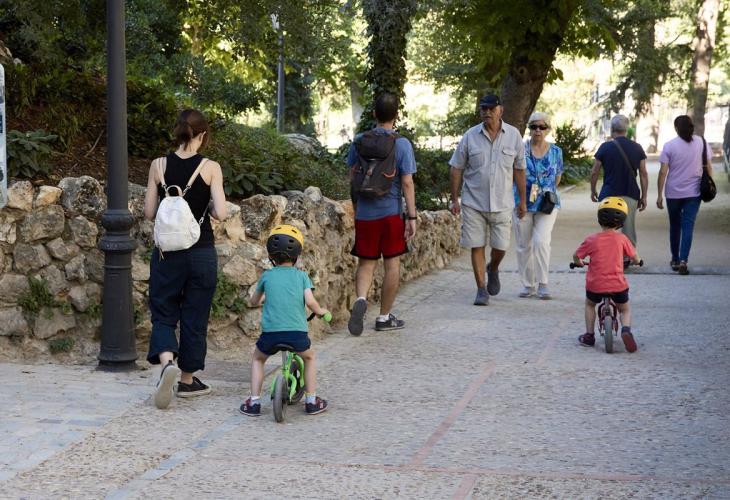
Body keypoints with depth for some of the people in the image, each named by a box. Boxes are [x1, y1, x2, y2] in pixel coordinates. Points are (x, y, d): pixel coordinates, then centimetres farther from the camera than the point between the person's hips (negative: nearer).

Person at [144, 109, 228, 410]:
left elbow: (149, 213, -2)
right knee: (194, 316, 12)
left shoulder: (159, 166, -4)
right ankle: (187, 380, 21)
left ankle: (167, 361, -18)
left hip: (167, 250, 1)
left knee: (163, 313, 10)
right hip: (201, 252, -1)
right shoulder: (210, 168, -8)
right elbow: (220, 213, -14)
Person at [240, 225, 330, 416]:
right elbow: (310, 301, -3)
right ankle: (311, 401, 27)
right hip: (297, 332, 0)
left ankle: (254, 402, 20)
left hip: (271, 332, 0)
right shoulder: (301, 276, 9)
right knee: (309, 357, 31)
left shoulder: (267, 276, 13)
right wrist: (321, 311, 18)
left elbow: (253, 302, 25)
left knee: (257, 359, 30)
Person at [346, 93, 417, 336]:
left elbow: (353, 176, 8)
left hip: (365, 213, 2)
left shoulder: (359, 141, 2)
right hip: (391, 212, -2)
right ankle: (385, 317, 13)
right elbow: (407, 182, -10)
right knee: (392, 264, 8)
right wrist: (411, 216, -7)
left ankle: (361, 299, -17)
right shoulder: (402, 144, -8)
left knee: (366, 263, 10)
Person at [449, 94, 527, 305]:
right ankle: (481, 289, 9)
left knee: (500, 247, 3)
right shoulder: (470, 136, -2)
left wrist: (522, 200, 7)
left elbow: (519, 170, 7)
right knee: (477, 246, 0)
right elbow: (456, 169, 4)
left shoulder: (513, 136, 1)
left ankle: (493, 269, 36)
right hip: (473, 202, 0)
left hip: (502, 203, 1)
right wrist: (454, 199, 1)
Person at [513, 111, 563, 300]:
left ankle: (543, 284, -7)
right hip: (522, 203, 1)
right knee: (524, 245, 5)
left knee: (541, 241, -16)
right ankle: (528, 285, 17)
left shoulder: (556, 152, 4)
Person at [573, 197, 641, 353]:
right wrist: (636, 261, 29)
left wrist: (579, 262, 26)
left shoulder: (591, 240, -5)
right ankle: (626, 329, -6)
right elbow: (635, 258, 5)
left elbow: (576, 256, 3)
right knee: (625, 309, 23)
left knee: (590, 304, 31)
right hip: (618, 285, 0)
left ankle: (589, 335, 26)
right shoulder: (621, 239, -4)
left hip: (595, 286, 0)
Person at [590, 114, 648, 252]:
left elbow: (594, 172, -1)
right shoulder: (637, 148, 3)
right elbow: (643, 174, 2)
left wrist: (593, 191, 14)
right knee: (629, 232, 9)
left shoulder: (605, 147, -4)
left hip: (609, 195, -2)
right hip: (630, 196, 2)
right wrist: (644, 196, 9)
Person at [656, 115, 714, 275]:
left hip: (673, 193, 0)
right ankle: (683, 261, -14)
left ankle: (675, 260, 23)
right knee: (688, 227, -1)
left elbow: (663, 172, -8)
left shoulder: (669, 146, -7)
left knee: (675, 226, 15)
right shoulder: (702, 143, -2)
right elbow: (708, 167, 1)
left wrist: (660, 195, -3)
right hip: (693, 192, 0)